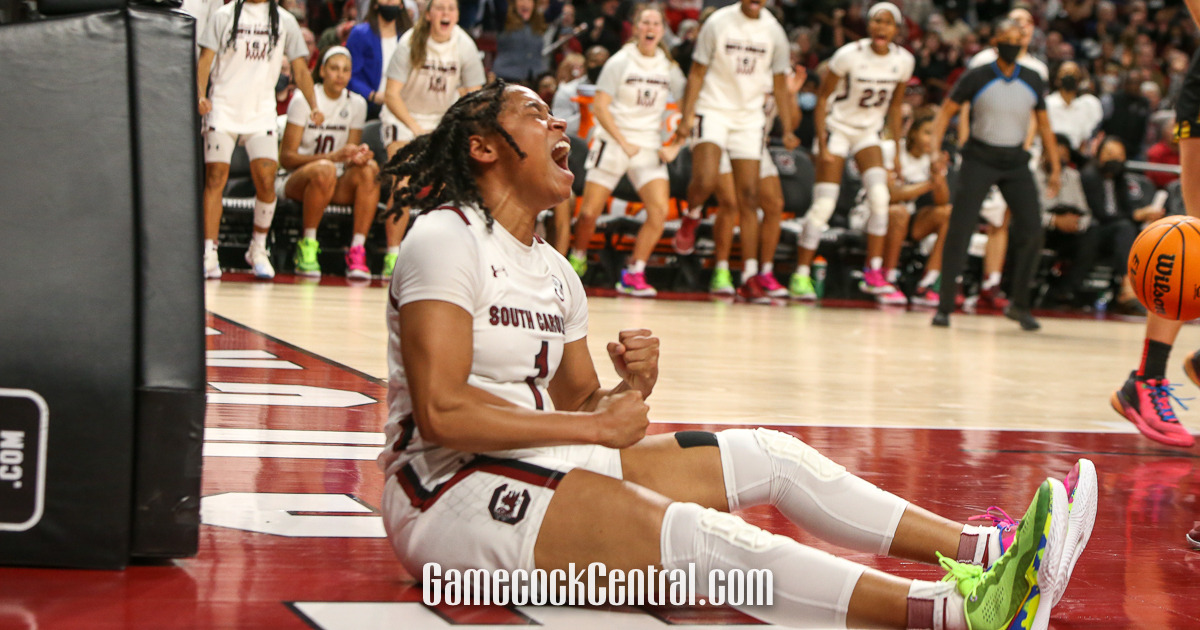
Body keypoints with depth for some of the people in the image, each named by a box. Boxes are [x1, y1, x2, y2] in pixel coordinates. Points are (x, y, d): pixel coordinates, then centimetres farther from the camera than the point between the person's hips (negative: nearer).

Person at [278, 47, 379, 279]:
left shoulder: (356, 104, 4)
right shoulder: (304, 101, -9)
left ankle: (357, 250, -30)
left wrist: (358, 157, -21)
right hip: (295, 181, -4)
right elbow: (286, 158, -14)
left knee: (369, 168, -27)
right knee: (324, 170, -38)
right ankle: (307, 248, -26)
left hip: (339, 185, 4)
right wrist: (333, 156, -27)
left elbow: (350, 158, 6)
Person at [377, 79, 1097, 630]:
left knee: (768, 456, 1)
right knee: (694, 535, -29)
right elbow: (441, 411, -22)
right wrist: (595, 426, -13)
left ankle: (981, 549, -9)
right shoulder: (448, 239, -11)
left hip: (534, 468, 10)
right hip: (449, 493, -10)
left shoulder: (552, 270, 17)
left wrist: (633, 385, -8)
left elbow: (577, 407, 16)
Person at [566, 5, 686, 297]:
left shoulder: (669, 68, 6)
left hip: (649, 149, 2)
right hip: (613, 143, -2)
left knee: (660, 209, -17)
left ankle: (633, 274, -7)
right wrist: (624, 142, -15)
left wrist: (675, 146, -1)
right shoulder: (620, 62, -4)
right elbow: (600, 107, -8)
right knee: (589, 212, -3)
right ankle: (577, 260, 26)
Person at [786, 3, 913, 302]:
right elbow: (823, 97, -11)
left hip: (869, 134, 4)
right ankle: (800, 275, -1)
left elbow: (895, 105, 8)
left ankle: (873, 273, -11)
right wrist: (822, 145, -17)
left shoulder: (903, 61, -6)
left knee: (880, 196, -17)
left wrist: (896, 150, 7)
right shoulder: (849, 55, -18)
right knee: (823, 206, -9)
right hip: (838, 129, -4)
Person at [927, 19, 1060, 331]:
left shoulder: (1033, 81, 3)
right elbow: (946, 112, -2)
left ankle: (1019, 305, 7)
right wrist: (935, 150, -14)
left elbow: (1044, 125, 12)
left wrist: (1055, 167, 8)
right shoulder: (977, 78, -6)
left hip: (1016, 161, 3)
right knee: (959, 231, -9)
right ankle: (945, 305, -1)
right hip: (979, 158, -3)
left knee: (1032, 231, -8)